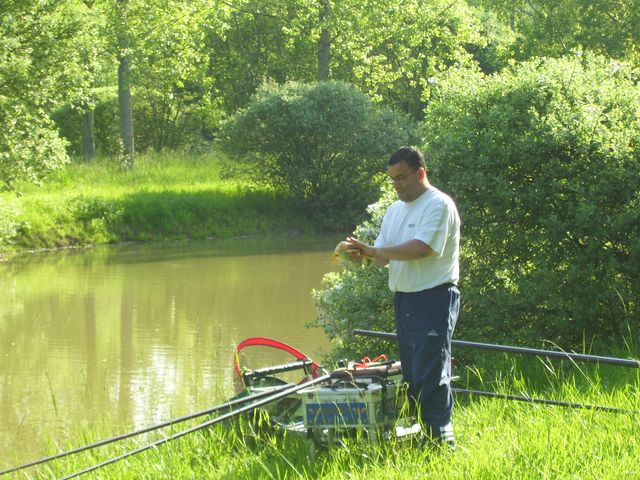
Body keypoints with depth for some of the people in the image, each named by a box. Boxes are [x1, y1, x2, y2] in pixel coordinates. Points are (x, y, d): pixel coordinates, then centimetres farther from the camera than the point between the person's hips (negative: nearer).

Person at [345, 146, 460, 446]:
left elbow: (420, 248, -22)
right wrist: (364, 254, -8)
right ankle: (422, 432, 17)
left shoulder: (438, 205, -10)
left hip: (433, 299, -9)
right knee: (411, 374, 11)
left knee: (430, 375, -11)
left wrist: (373, 250, -20)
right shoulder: (395, 210, 17)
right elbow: (384, 258, 14)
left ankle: (441, 440, -8)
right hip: (403, 299, 9)